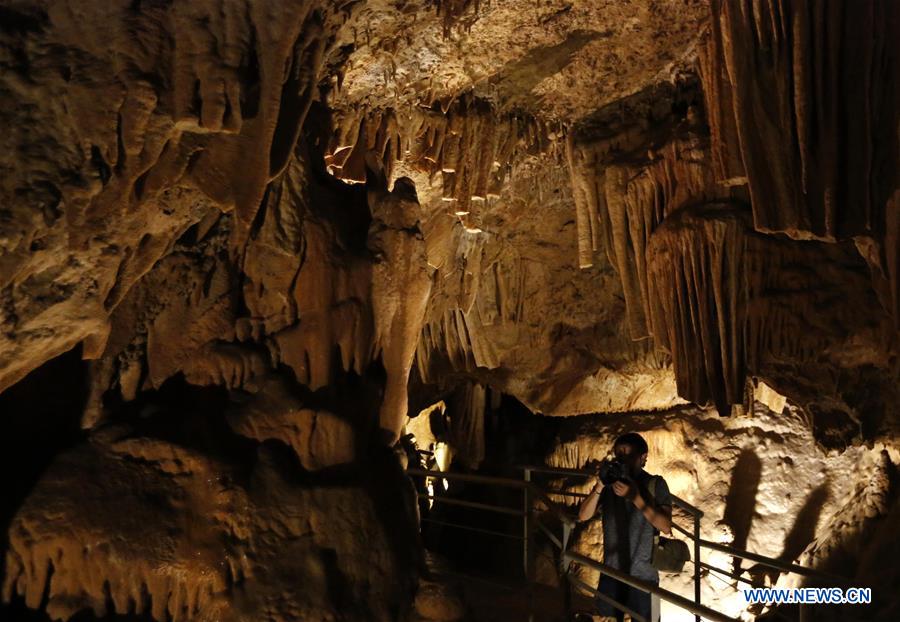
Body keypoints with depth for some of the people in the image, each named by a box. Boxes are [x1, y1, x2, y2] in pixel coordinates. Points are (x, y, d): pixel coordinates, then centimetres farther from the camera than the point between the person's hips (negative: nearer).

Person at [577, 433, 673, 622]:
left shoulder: (655, 484, -8)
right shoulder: (610, 481, -2)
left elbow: (666, 527, -17)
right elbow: (584, 516, -8)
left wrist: (636, 497, -26)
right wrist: (599, 487, -23)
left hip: (642, 575, -2)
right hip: (611, 572, 3)